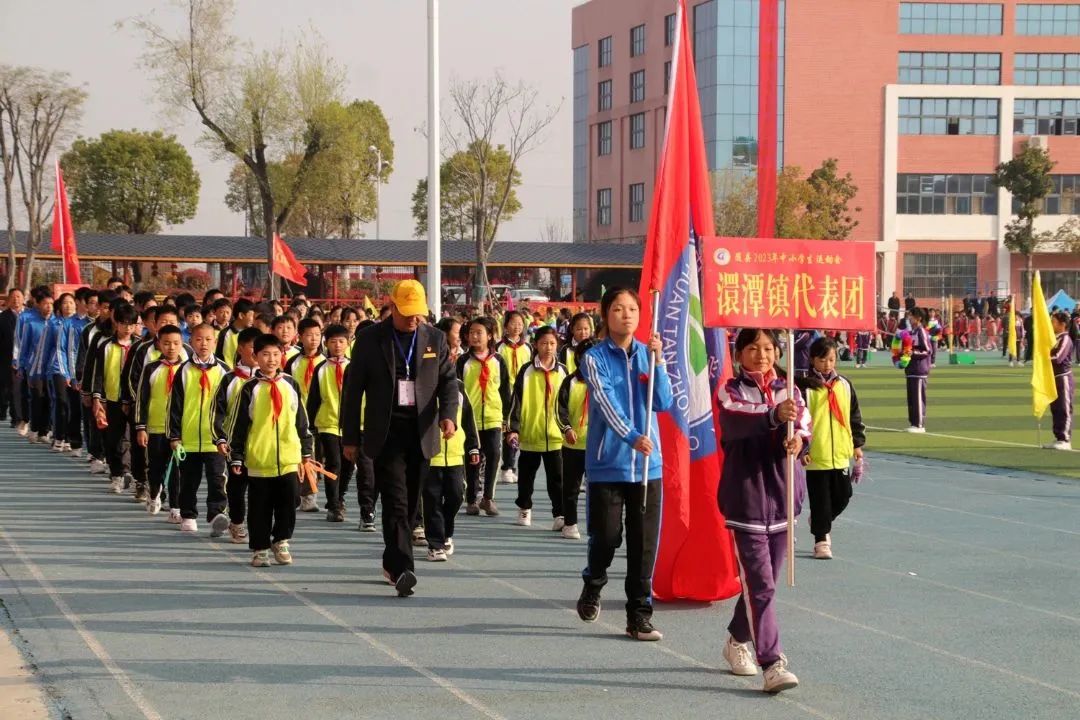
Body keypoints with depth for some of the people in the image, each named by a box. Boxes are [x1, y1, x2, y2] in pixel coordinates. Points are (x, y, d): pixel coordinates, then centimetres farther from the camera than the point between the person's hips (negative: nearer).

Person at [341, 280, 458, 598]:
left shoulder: (435, 339, 7)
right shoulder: (369, 339, 0)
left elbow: (448, 381, 8)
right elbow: (353, 389, 2)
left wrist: (448, 414, -13)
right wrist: (350, 437, 1)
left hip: (422, 432, 3)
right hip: (386, 432, -3)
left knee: (410, 503, 9)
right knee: (396, 501, -13)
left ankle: (392, 561, 25)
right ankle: (402, 570, -19)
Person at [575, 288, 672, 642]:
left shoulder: (647, 354, 8)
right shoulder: (595, 358, -3)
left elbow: (664, 403, -2)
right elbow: (605, 403, -17)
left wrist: (657, 360, -13)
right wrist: (632, 437, -32)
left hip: (647, 463, 3)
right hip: (607, 463, -3)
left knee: (644, 542, 0)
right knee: (606, 537, 2)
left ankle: (639, 616, 7)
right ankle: (592, 587, 32)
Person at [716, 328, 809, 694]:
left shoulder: (788, 390, 11)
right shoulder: (730, 391, -1)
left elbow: (803, 428, -2)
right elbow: (739, 422, -23)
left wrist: (799, 440, -26)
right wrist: (774, 416, -41)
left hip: (782, 495, 5)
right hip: (746, 496, -5)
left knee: (764, 579, 15)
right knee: (759, 583, -11)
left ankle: (738, 641, 36)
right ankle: (771, 664, -13)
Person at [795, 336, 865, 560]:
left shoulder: (844, 385, 9)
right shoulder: (805, 387, -7)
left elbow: (855, 416, 15)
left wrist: (858, 443, 12)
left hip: (840, 455, 5)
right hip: (815, 456, -5)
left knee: (842, 496, 10)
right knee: (820, 499, 0)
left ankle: (821, 522, 35)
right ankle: (822, 540, 9)